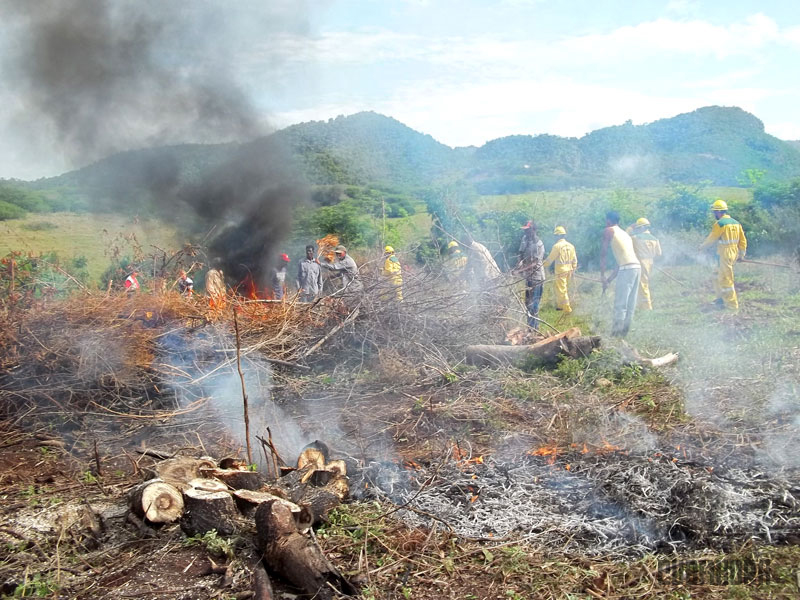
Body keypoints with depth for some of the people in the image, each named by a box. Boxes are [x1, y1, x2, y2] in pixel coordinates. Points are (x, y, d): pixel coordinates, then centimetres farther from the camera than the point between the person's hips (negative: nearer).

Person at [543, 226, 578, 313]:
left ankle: (567, 308, -2)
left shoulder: (557, 246, -13)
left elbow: (550, 258, -8)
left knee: (562, 289, -2)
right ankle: (560, 305, 26)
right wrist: (573, 270, 21)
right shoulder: (570, 246, 9)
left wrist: (544, 265, 6)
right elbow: (574, 260, 13)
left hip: (560, 270, -7)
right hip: (569, 270, 8)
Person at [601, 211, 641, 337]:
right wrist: (609, 279, 29)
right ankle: (625, 331, 16)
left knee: (620, 303, -6)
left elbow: (604, 253, 0)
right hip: (637, 266, 8)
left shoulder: (609, 231, 6)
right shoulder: (625, 234, 29)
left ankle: (616, 333, -7)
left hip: (627, 269, -8)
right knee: (630, 304, 11)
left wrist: (602, 275, 4)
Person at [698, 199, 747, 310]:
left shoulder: (720, 223, -15)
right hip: (734, 253, 8)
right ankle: (721, 297, 26)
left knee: (726, 279, -1)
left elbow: (711, 239, -8)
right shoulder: (736, 223, 10)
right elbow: (743, 241, 14)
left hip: (725, 254, -8)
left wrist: (702, 247, 10)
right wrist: (741, 254, 22)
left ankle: (732, 303, 3)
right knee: (718, 275, 21)